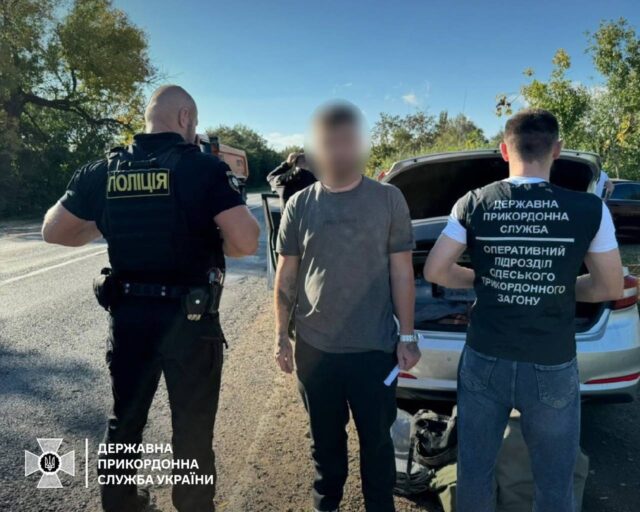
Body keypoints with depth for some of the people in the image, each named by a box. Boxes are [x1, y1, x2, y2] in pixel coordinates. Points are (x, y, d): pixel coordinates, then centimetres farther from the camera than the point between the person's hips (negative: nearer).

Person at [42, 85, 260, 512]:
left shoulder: (104, 170, 2)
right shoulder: (202, 167, -12)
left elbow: (54, 231, 10)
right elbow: (246, 242, -19)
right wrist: (211, 246, 0)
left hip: (128, 315, 5)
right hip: (190, 318, -4)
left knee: (125, 419, 23)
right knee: (192, 429, 12)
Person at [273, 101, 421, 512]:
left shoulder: (388, 200, -2)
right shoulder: (299, 206, 2)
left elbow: (401, 272, -1)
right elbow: (287, 276, 6)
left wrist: (408, 336, -2)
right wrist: (282, 335, 5)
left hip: (374, 349, -2)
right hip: (314, 348, 2)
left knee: (377, 440, 13)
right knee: (325, 438, 19)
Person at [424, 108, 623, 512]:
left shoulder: (473, 205, -7)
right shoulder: (590, 209, -9)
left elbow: (435, 271, -4)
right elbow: (610, 288, 0)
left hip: (484, 361, 2)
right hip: (552, 369, -1)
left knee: (474, 469, 20)